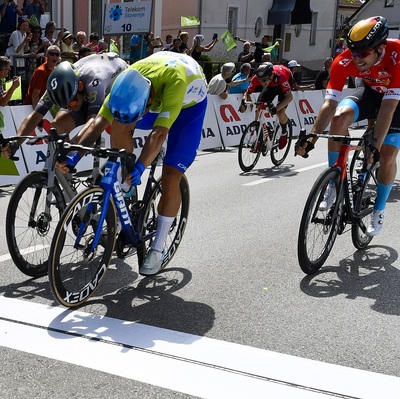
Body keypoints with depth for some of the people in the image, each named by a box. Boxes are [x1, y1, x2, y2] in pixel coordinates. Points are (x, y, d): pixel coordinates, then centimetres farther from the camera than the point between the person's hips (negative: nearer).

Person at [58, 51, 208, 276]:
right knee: (119, 122, -24)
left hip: (190, 102, -5)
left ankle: (158, 250, 0)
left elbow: (159, 132, -51)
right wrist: (74, 154, -42)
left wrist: (140, 168, -61)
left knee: (171, 178, -13)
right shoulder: (127, 82, -30)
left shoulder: (174, 80, -45)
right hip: (158, 97, 5)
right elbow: (98, 123, -31)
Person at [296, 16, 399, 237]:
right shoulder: (345, 60, -30)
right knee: (340, 117, -29)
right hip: (370, 91, 2)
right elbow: (329, 103, -31)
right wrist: (311, 139, -40)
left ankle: (379, 211, 9)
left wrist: (375, 146, -45)